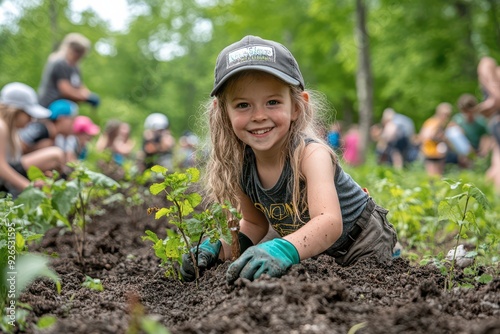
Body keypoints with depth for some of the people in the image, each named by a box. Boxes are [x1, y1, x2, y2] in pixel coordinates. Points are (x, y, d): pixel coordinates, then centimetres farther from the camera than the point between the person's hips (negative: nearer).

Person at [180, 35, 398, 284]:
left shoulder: (310, 154, -34)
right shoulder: (240, 167, -16)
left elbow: (329, 223, -49)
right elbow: (254, 222, 2)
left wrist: (283, 250, -68)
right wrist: (219, 248, -18)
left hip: (363, 241, -5)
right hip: (309, 250, 5)